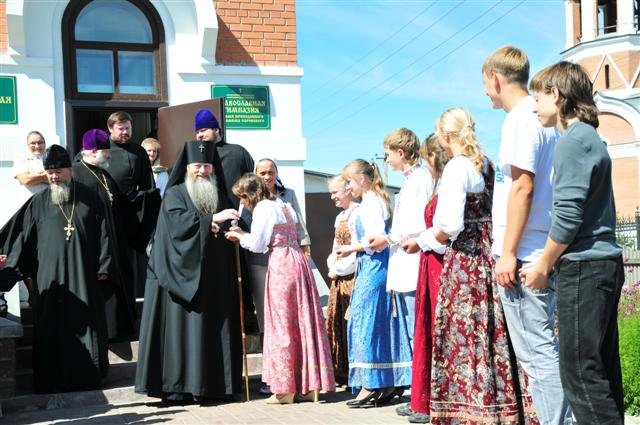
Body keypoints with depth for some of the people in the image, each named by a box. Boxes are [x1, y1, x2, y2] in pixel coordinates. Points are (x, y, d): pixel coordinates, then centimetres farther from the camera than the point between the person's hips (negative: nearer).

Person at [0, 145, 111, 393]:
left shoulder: (89, 198, 5)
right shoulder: (39, 203, 4)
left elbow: (103, 234, 5)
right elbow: (22, 239, 2)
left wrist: (103, 267, 0)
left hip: (84, 278, 0)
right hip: (50, 278, 0)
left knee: (86, 324, 3)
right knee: (53, 328, 1)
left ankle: (88, 376, 14)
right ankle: (53, 379, 9)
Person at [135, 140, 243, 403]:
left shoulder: (220, 198, 17)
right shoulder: (175, 195, 2)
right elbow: (178, 222, -16)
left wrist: (226, 229, -5)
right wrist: (212, 219, -22)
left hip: (214, 278, 5)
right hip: (183, 274, -5)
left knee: (213, 330, 2)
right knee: (182, 329, -6)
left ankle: (212, 384, 6)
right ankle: (177, 387, -4)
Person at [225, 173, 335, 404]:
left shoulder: (263, 208, -7)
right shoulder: (282, 205, 19)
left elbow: (257, 244, -8)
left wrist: (240, 236, 11)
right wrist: (244, 235, 18)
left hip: (281, 265, -8)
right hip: (298, 261, 8)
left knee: (281, 324, -2)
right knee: (303, 321, 8)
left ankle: (286, 389, 0)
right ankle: (312, 386, 10)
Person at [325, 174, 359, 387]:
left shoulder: (357, 214, -11)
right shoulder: (340, 217, 18)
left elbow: (356, 250, -16)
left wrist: (338, 269, -10)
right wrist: (331, 266, 6)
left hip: (352, 277, -9)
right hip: (339, 278, 10)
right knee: (336, 324, 10)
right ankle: (343, 373, 18)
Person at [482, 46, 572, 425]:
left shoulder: (520, 119, -11)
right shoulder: (544, 118, 16)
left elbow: (522, 187, -19)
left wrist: (508, 252, -18)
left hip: (524, 255, -9)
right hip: (544, 254, 9)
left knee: (536, 352, -6)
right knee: (545, 347, 14)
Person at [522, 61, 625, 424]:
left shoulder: (574, 139, -11)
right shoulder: (591, 137, 18)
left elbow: (568, 215, -18)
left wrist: (543, 266, -7)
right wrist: (553, 262, 18)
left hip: (583, 268, -10)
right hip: (604, 263, 10)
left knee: (579, 372, -8)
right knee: (602, 370, 11)